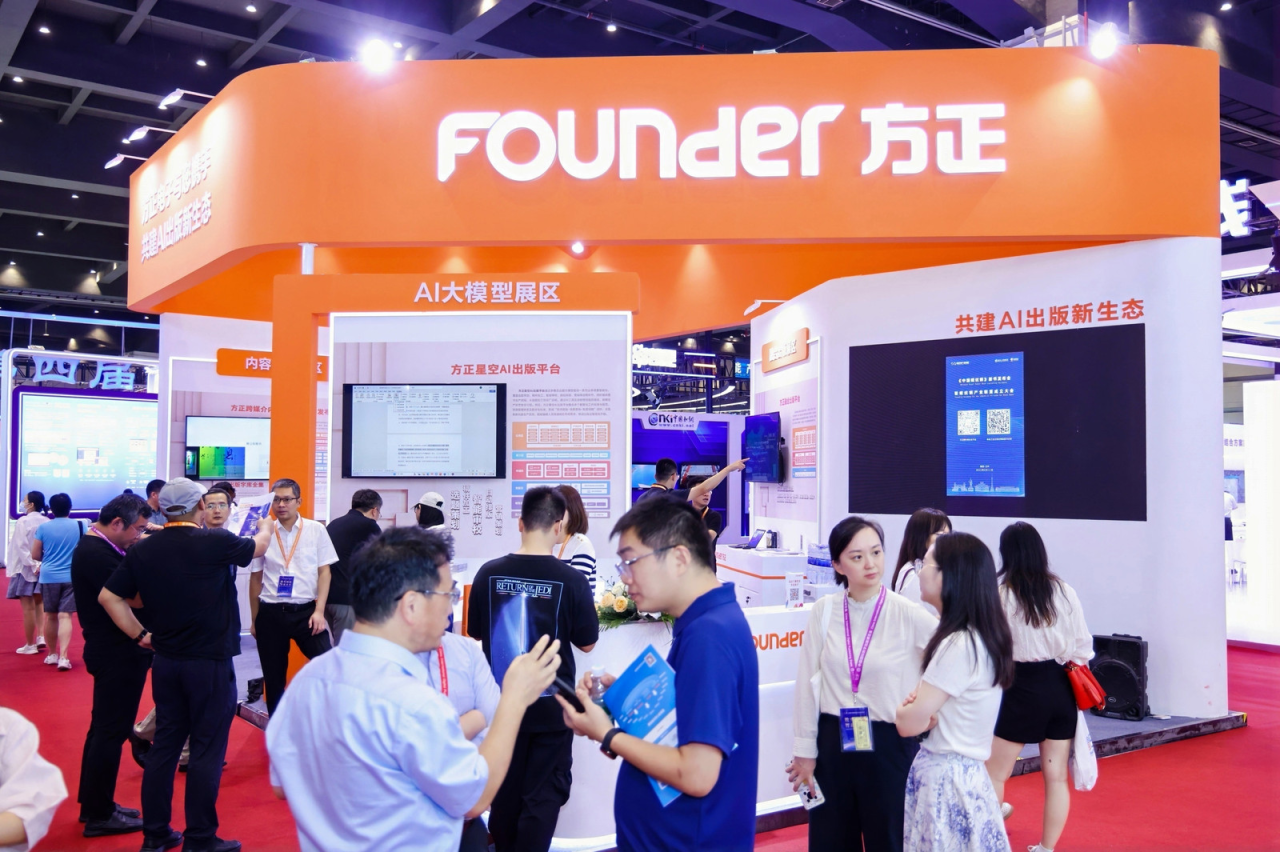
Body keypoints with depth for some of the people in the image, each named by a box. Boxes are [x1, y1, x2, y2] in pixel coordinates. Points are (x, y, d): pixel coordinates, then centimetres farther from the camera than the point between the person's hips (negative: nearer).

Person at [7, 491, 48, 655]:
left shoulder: (23, 521, -14)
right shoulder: (47, 522, -1)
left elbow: (21, 547, -18)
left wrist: (33, 566, -15)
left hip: (25, 568, -5)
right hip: (44, 568, 5)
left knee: (28, 608, 3)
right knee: (39, 603, 20)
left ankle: (30, 645, 10)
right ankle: (40, 637, 9)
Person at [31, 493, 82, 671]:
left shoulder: (43, 528, -2)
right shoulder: (80, 526, -2)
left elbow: (35, 555, 2)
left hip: (49, 576, 1)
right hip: (71, 576, -1)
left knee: (50, 615, 15)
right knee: (65, 616, -4)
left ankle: (52, 654, 26)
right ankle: (63, 657, -16)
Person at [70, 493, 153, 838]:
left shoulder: (95, 548, 11)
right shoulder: (98, 554, -22)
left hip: (113, 651, 11)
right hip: (118, 653, -11)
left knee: (104, 728, 18)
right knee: (111, 731, -1)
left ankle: (93, 804, 29)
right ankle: (100, 815, 9)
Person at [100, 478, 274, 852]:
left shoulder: (142, 550, -1)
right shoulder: (215, 542, -14)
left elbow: (109, 597, 3)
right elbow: (258, 547, 5)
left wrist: (140, 635, 9)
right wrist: (265, 528, 27)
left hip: (165, 662, 5)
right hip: (210, 662, -5)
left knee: (165, 743, 15)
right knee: (207, 749, 3)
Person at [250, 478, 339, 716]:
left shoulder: (316, 530, 0)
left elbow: (324, 572, 1)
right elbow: (256, 578, 11)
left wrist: (319, 611, -8)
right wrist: (255, 619, 13)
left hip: (306, 610, -2)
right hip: (271, 612, 2)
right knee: (273, 678, 11)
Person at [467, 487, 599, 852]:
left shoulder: (489, 573, -9)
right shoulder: (572, 580, -16)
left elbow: (475, 631, 5)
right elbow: (587, 642, -4)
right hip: (551, 705, -3)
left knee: (505, 790, 20)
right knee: (543, 795, 9)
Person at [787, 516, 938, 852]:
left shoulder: (909, 616, -10)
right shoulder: (824, 612, -3)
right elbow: (807, 683, 2)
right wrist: (805, 751, 4)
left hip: (890, 745, -2)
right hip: (833, 742, 3)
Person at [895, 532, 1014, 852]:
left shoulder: (959, 645, -22)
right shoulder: (980, 636, 8)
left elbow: (909, 723, -18)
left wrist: (904, 708, 3)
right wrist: (919, 704, -7)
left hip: (945, 776, -9)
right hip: (958, 770, 9)